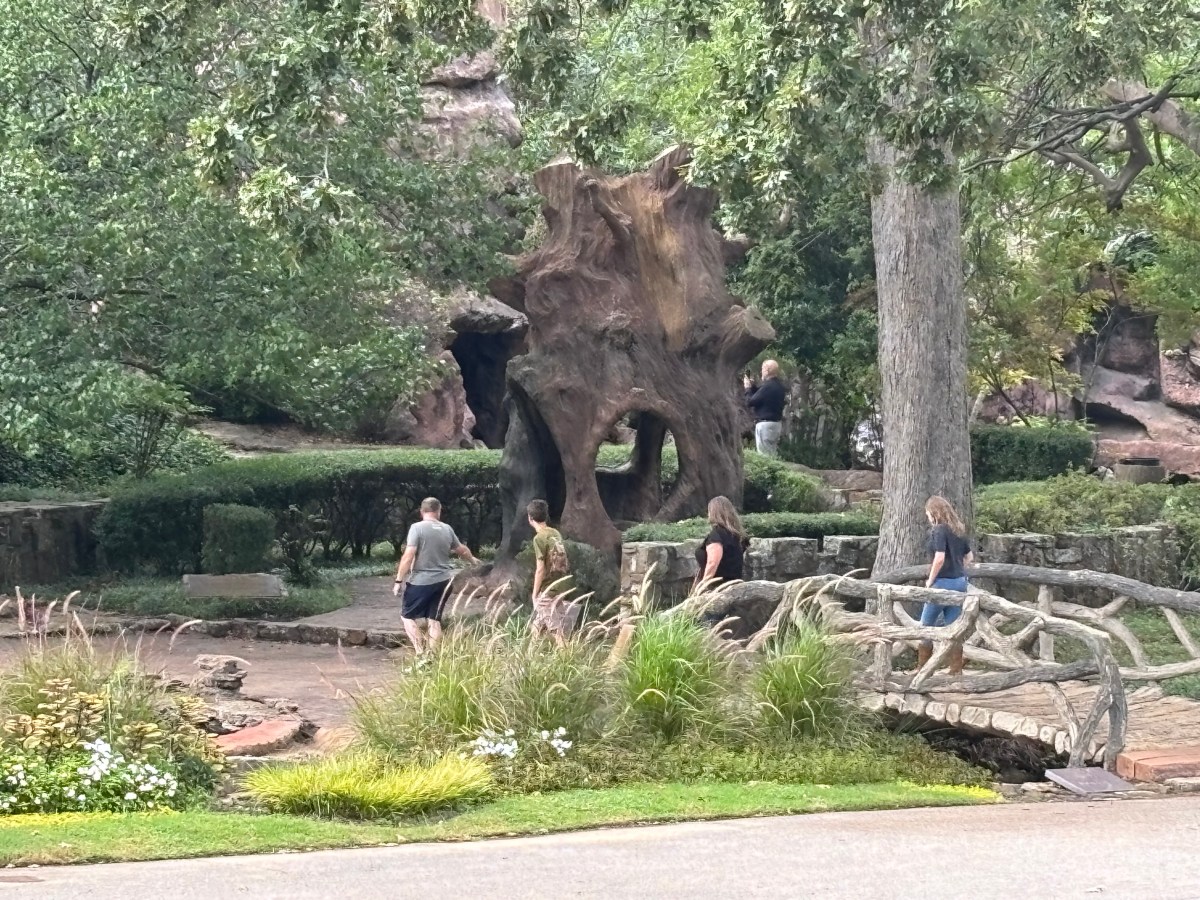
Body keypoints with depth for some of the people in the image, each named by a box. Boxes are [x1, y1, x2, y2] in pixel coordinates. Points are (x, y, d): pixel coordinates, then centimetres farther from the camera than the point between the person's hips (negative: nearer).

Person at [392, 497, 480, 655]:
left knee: (407, 616, 6)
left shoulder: (417, 528, -11)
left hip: (421, 581, -5)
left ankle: (421, 653, -6)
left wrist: (399, 580, -12)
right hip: (443, 581, 5)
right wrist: (472, 560, 45)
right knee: (434, 619, 10)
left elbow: (408, 556, -17)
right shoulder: (447, 529, 6)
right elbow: (461, 550, 23)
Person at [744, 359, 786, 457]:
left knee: (765, 456, -7)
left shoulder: (768, 386, -21)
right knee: (773, 455, 13)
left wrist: (748, 388, -1)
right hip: (777, 423, 10)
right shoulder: (779, 386, 10)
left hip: (765, 424, -10)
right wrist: (752, 386, 14)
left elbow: (750, 402, -16)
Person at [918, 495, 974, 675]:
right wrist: (957, 570, 14)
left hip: (943, 582, -7)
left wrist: (930, 580, -11)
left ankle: (922, 668, 6)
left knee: (927, 624, 4)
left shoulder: (939, 530, -13)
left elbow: (939, 558, -23)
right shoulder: (959, 530, 11)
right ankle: (956, 669, 8)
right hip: (960, 581, 8)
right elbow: (969, 557, 17)